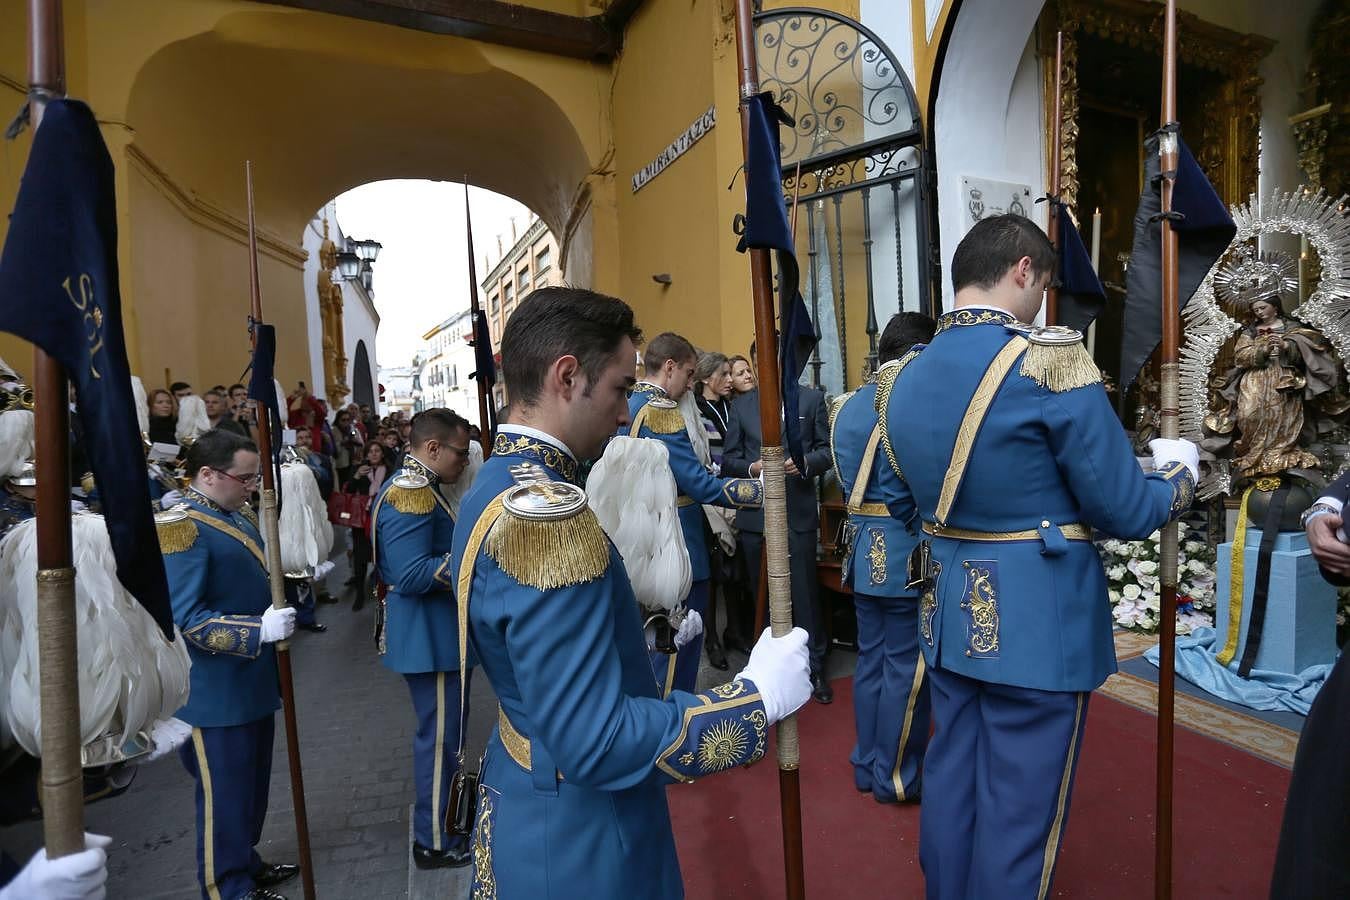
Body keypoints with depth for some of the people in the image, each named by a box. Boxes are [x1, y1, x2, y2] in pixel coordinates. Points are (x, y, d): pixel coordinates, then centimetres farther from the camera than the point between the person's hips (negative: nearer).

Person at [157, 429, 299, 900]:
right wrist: (259, 630, -29)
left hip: (251, 682, 9)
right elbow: (184, 620, -25)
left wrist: (275, 617, 17)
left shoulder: (233, 516, 8)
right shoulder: (178, 527, -21)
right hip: (215, 692, -9)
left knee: (252, 785, 22)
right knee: (224, 794, 8)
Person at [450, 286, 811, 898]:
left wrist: (643, 638, 14)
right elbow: (594, 742, -31)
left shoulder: (496, 486, 2)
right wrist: (757, 697, -23)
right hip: (575, 836, -9)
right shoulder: (543, 512, -30)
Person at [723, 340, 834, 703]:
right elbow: (728, 458, 7)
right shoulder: (741, 404, 10)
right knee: (762, 594, 12)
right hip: (755, 512, 2)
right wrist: (752, 466, -12)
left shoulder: (812, 399, 5)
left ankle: (815, 668, 18)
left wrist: (804, 463, -17)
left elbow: (827, 450, 3)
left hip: (798, 511, -2)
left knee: (805, 592, 1)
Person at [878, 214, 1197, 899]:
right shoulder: (1052, 360, -16)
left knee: (950, 779, 21)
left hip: (947, 611, 7)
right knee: (1020, 809, 11)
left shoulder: (903, 378, 4)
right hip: (1039, 620, -6)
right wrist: (1180, 471, 9)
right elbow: (1123, 512, -11)